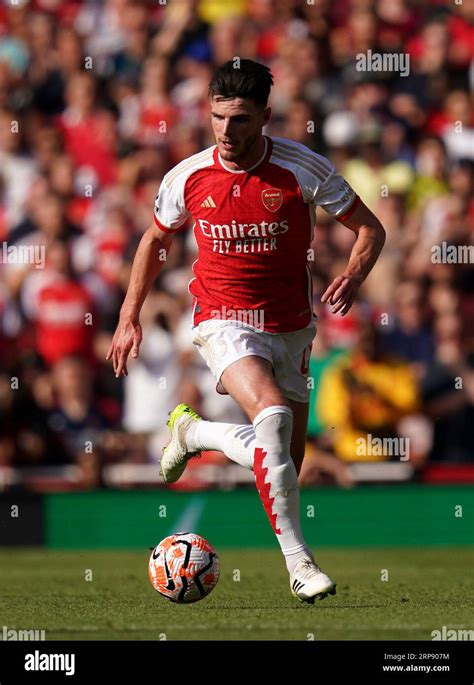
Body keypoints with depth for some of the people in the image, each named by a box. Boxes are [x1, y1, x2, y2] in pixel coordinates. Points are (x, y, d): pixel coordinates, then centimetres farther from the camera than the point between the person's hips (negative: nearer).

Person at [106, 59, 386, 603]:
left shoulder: (304, 170, -10)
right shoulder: (187, 177, -6)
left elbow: (370, 229, -2)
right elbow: (154, 241, 13)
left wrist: (352, 278, -22)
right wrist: (129, 319, 10)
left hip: (290, 328, 2)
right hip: (224, 321, -2)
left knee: (287, 460, 5)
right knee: (272, 414, -29)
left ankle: (193, 432, 34)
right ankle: (297, 561, -27)